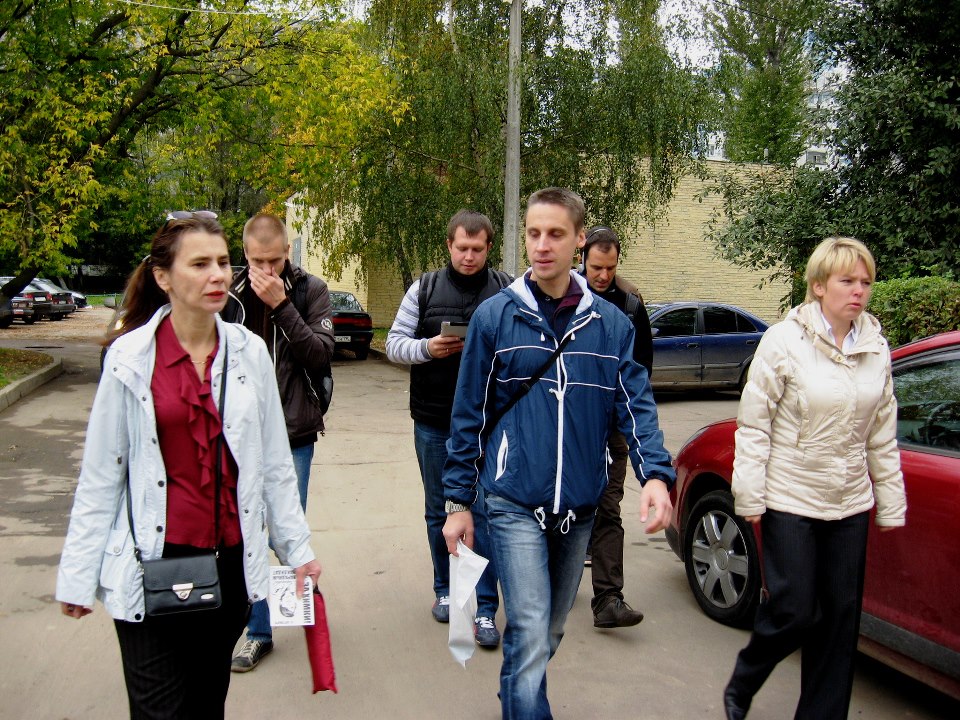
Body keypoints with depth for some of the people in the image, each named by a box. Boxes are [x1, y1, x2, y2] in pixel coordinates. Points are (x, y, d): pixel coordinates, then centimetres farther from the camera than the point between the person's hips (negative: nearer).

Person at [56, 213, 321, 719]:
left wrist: (296, 547, 5)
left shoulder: (249, 351, 0)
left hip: (230, 558, 3)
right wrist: (78, 576, -1)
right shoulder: (130, 357, -7)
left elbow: (274, 463, 5)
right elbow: (101, 477, -3)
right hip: (154, 561, -2)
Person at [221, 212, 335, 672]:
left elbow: (321, 354, -14)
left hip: (294, 435, -2)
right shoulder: (229, 294, 1)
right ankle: (258, 632, 23)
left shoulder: (310, 291, -4)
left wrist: (281, 306, -20)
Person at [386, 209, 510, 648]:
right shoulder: (424, 289, 4)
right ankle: (445, 590, 32)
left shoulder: (508, 291, 1)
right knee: (439, 511, 14)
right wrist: (426, 348, -15)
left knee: (485, 513, -1)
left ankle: (485, 607, 8)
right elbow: (394, 343, 5)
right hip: (434, 422, 2)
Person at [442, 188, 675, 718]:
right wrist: (458, 500, 0)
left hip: (580, 506, 3)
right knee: (531, 638, -10)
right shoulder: (495, 316, -4)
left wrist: (656, 474, -19)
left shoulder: (611, 323, 1)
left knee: (551, 632, 19)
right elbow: (470, 414, -1)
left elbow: (636, 405, -1)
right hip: (514, 502, -3)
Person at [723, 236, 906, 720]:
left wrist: (891, 504, 10)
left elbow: (883, 435, 10)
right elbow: (753, 423, -9)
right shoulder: (785, 341, -9)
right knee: (795, 611, -2)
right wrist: (749, 496, -11)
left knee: (841, 617, 9)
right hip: (790, 499, -5)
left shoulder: (875, 348, 5)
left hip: (850, 503, 5)